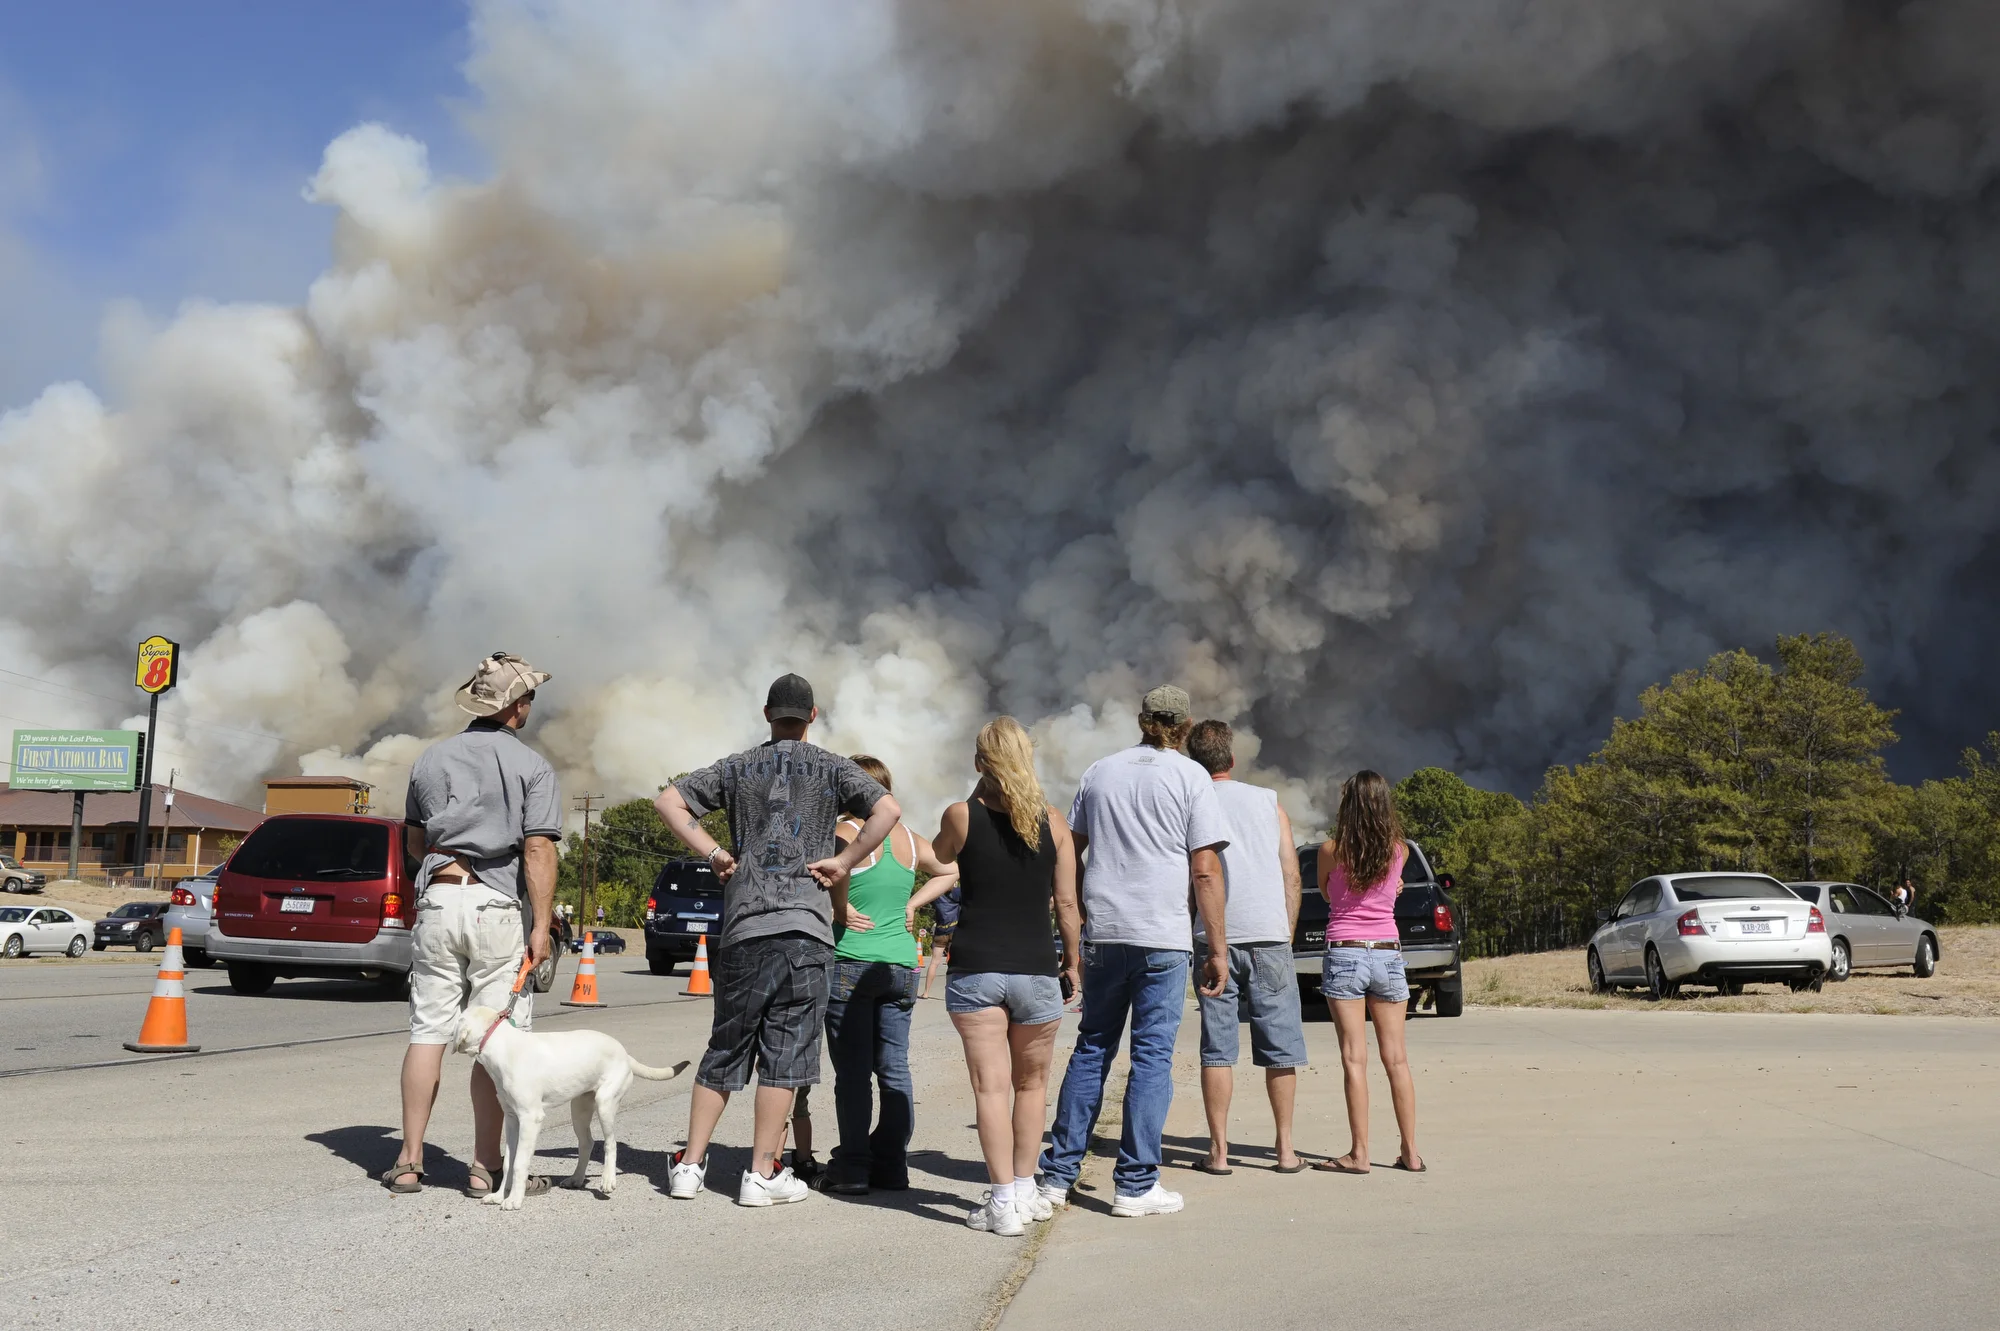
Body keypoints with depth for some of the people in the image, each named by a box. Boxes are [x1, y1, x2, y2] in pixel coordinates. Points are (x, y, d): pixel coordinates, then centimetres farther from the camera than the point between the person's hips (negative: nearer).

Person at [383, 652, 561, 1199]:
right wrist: (541, 926, -10)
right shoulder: (531, 766, -3)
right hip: (499, 907, -4)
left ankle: (410, 1160, 9)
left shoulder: (431, 759, 12)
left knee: (428, 1031, 8)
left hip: (438, 900, 4)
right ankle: (486, 1167, 2)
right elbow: (539, 850, -10)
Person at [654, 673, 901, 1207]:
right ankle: (763, 1174, 3)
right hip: (805, 927, -3)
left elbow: (668, 799, 8)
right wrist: (843, 862, -4)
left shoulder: (739, 768, 13)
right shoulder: (831, 768, 5)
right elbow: (887, 809, -9)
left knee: (725, 1048, 12)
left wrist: (712, 852, 7)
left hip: (742, 927, 3)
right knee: (784, 1053, 1)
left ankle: (690, 1165, 13)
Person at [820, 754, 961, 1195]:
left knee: (852, 1071, -1)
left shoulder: (845, 832, -8)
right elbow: (951, 871, 23)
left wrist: (841, 910, -13)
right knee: (894, 1068, 9)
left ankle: (853, 1166, 1)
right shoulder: (910, 840, 9)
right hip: (901, 964, 5)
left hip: (850, 964, -5)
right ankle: (892, 1165, 12)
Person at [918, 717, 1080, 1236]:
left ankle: (1002, 1201, -3)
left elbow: (939, 862, 18)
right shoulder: (1053, 823, 0)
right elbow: (1066, 903, 3)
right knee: (1031, 1083, 17)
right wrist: (1071, 960, 15)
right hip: (1036, 970, 2)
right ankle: (1024, 1189, 24)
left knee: (990, 1085, 0)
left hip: (975, 971, -1)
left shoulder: (962, 817, -3)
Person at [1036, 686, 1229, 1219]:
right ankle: (1135, 1185, 2)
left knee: (1090, 1048, 13)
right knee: (1152, 1055, 1)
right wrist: (1217, 949, -2)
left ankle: (1057, 1175, 14)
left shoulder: (1100, 771, 13)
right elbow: (1205, 870, -6)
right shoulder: (1190, 776, 0)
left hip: (1104, 934, 4)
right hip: (1163, 937, -4)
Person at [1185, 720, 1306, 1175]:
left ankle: (1218, 1151, 3)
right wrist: (1287, 937, 13)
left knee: (1217, 1050, 3)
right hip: (1269, 936, 1)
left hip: (1213, 939, -1)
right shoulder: (1269, 801, 9)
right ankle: (1286, 1149, 10)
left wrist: (1186, 938, 12)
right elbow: (1291, 876, 7)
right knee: (1280, 1048, 7)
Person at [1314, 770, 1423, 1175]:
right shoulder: (1399, 851, 0)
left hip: (1345, 955, -3)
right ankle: (1410, 1152, 12)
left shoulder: (1331, 851, -8)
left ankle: (1359, 1153, -3)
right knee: (1396, 1058, 9)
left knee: (1354, 1059, -2)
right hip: (1388, 955, 3)